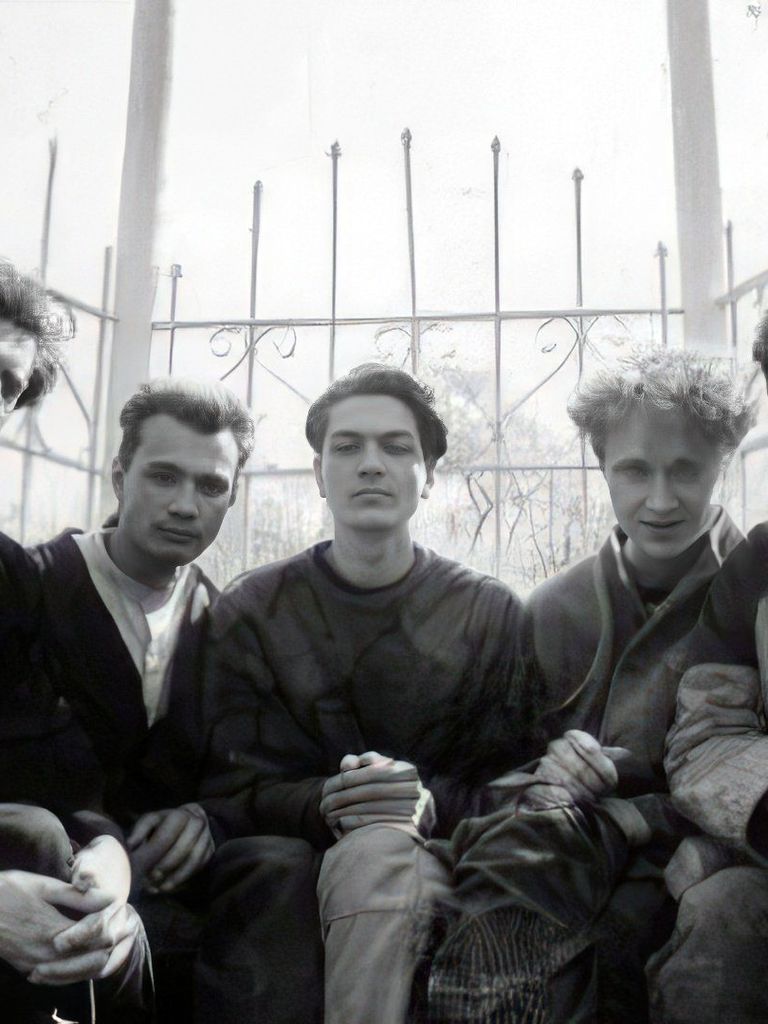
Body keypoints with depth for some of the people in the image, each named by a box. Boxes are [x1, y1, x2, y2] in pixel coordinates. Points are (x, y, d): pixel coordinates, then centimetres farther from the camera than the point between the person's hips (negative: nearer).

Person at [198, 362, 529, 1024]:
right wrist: (323, 804, -22)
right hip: (289, 851, 1)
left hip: (436, 860, 0)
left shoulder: (490, 614, 5)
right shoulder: (250, 612, 5)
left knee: (375, 852, -35)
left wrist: (430, 802, -21)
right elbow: (229, 789, -1)